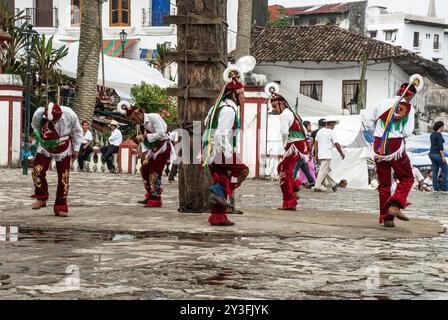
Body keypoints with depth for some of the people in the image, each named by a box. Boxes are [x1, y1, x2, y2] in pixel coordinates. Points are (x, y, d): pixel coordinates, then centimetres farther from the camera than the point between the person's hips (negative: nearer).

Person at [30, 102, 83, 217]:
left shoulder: (70, 115, -25)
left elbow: (77, 132, -4)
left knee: (63, 178, -2)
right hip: (45, 147, 0)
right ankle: (41, 198, 9)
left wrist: (76, 149, 0)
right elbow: (35, 127, 2)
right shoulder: (39, 114, -25)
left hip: (63, 149, 0)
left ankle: (61, 207, 10)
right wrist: (41, 138, 0)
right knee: (37, 172, -15)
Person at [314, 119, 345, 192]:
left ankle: (333, 184, 24)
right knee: (323, 171, -6)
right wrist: (342, 153, 2)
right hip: (327, 155, -8)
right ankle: (317, 187, -9)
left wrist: (316, 154, 17)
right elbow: (337, 144, -9)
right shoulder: (331, 132, -9)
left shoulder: (319, 131, 11)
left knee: (327, 170, 16)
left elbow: (316, 143, 13)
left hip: (320, 155, 8)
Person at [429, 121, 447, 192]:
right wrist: (443, 156, -19)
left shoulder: (432, 134, 11)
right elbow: (440, 146, -20)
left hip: (432, 154, 9)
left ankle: (436, 188, 8)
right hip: (438, 154, -9)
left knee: (435, 171, 9)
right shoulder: (439, 134, -16)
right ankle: (444, 188, -3)